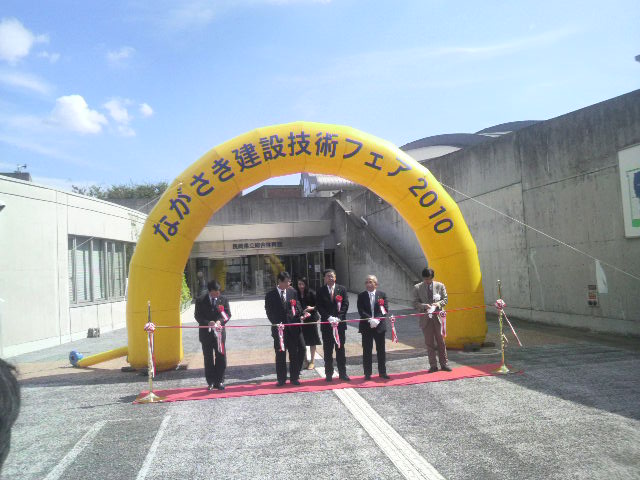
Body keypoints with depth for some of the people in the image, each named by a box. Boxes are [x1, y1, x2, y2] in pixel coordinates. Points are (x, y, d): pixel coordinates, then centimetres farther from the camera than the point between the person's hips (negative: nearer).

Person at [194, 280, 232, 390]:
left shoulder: (223, 299, 2)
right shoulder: (200, 300, -2)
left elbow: (228, 314, 0)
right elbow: (197, 316, -4)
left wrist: (220, 321, -19)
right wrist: (208, 323, -19)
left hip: (219, 333, 1)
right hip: (206, 333, -1)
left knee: (221, 358, 1)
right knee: (208, 359, 8)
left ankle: (219, 381, 13)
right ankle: (211, 382, 18)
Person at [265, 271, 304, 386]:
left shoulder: (292, 292, 8)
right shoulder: (270, 295, 0)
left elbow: (297, 307, 10)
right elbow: (269, 312, -1)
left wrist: (300, 314, -11)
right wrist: (277, 324, -12)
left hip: (293, 328, 2)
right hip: (279, 328, -2)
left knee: (294, 353, 6)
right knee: (280, 354, 5)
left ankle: (294, 377, 17)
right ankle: (281, 379, 16)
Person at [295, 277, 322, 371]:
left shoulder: (311, 293, -6)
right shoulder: (296, 294, 0)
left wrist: (312, 308, -20)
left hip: (311, 319, -2)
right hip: (300, 320, 2)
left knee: (312, 341, 5)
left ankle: (312, 362, 17)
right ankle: (305, 360, 20)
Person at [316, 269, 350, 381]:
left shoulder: (342, 289, 5)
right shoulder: (321, 291, 2)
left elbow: (345, 304, 0)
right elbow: (319, 307, -4)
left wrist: (338, 317, -12)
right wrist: (329, 317, -15)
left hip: (340, 323, 1)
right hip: (326, 324, -1)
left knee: (340, 349, 7)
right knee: (328, 350, 5)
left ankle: (342, 373, 15)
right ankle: (328, 374, 13)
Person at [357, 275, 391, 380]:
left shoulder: (382, 295, 4)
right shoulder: (361, 296, 2)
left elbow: (385, 310, -3)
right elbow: (361, 311, -7)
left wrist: (377, 320, -17)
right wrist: (370, 319, -20)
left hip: (379, 325, 1)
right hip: (366, 327, -1)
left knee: (381, 350, 8)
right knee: (367, 351, 4)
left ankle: (382, 372, 19)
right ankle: (367, 373, 12)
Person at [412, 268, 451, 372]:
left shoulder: (440, 286, 4)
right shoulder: (417, 287, 2)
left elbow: (445, 299, 7)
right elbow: (415, 303, 0)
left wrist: (438, 303, -14)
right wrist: (424, 306, -18)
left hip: (438, 316, 0)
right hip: (425, 318, 0)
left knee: (441, 341, 5)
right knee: (429, 343, 5)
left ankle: (444, 364, 15)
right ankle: (433, 365, 14)